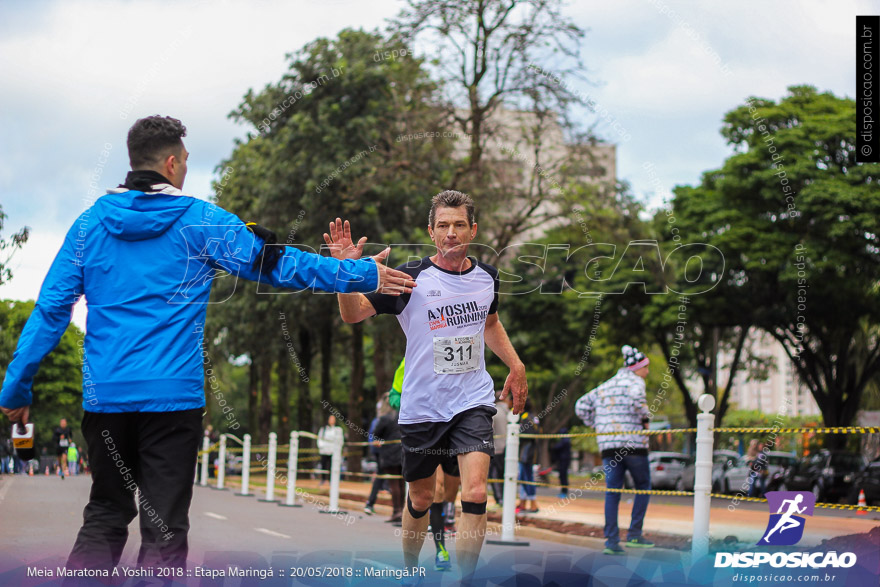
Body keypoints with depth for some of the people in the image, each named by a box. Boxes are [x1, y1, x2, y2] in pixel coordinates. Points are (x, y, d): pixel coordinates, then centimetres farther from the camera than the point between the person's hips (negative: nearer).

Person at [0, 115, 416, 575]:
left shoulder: (90, 222, 7)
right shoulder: (199, 221, -3)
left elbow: (51, 307, 5)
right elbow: (279, 264, -2)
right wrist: (363, 276, 6)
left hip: (104, 395, 4)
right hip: (172, 394, -4)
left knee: (103, 517, 16)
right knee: (164, 527, 1)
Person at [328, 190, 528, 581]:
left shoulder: (486, 277, 3)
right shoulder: (411, 278, -10)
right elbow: (353, 314, -12)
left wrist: (515, 365, 18)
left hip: (473, 402, 2)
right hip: (422, 406, -1)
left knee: (475, 494, -17)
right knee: (421, 499, 12)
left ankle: (464, 580, -9)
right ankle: (409, 571, 37)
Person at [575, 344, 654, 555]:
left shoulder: (606, 386, 19)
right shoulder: (635, 382, -2)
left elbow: (581, 406, 19)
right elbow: (636, 398, -26)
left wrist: (597, 425, 19)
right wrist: (645, 417, -10)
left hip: (608, 445, 5)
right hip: (633, 443, -5)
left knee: (612, 492, 2)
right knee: (643, 487, 10)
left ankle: (611, 540, -4)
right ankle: (634, 535, 3)